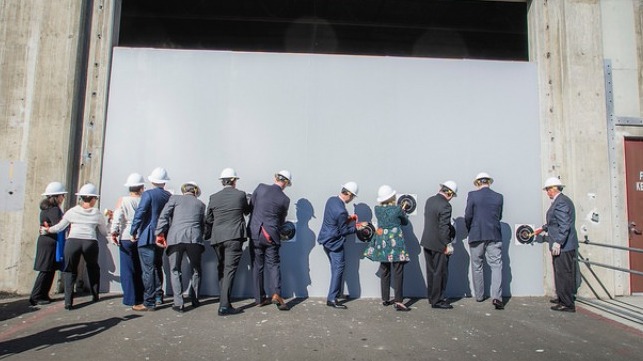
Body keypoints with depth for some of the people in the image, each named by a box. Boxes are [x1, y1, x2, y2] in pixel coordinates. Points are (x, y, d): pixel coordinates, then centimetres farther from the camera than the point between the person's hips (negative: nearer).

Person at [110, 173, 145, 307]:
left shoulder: (122, 201, -3)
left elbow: (117, 218, -9)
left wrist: (114, 233, -4)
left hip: (126, 238, -1)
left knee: (128, 269, 7)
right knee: (141, 269, 12)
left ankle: (130, 299, 8)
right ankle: (141, 297, 18)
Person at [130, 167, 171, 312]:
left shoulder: (148, 194, -10)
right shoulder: (169, 196, 6)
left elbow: (140, 213, -14)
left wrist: (133, 231, -6)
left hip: (147, 237, -6)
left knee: (148, 270, -4)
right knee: (157, 267, 20)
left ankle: (149, 303, -1)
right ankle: (158, 297, 29)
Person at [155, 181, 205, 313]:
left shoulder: (175, 198, 13)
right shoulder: (200, 204, 20)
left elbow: (163, 216, 2)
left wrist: (160, 233, 2)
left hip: (175, 238, -1)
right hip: (194, 238, 2)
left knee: (175, 270, 10)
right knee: (196, 270, 18)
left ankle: (178, 303, 4)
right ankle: (195, 300, 22)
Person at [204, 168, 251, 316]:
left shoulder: (214, 197, 6)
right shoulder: (241, 195, -1)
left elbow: (208, 220, 11)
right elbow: (247, 211, 16)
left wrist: (208, 236, 24)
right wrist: (247, 202, 36)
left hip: (217, 238, 4)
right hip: (234, 237, -4)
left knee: (221, 269, 19)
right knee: (230, 270, -5)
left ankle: (223, 300, 31)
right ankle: (224, 306, -10)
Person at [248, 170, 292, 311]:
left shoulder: (261, 188, -3)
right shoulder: (285, 199, -4)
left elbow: (250, 206, 8)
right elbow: (282, 220, 8)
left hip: (255, 233, 2)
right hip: (271, 235, -1)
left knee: (257, 266, 10)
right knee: (273, 264, 8)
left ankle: (260, 298, 16)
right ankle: (276, 294, -8)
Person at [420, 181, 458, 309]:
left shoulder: (429, 200, 5)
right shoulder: (445, 206, -20)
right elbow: (444, 227, -22)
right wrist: (447, 244, -14)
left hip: (427, 242, 8)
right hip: (438, 244, -8)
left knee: (431, 272, 17)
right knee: (440, 273, 5)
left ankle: (432, 297, 28)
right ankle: (437, 300, 13)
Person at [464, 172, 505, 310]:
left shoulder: (472, 195, -7)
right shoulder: (498, 197, 2)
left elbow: (468, 216, -8)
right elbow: (499, 216, 12)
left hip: (476, 236, -1)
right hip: (494, 236, 1)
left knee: (477, 267, 11)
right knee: (496, 266, 3)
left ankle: (479, 296, 20)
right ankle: (496, 296, -10)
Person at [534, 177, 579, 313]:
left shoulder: (560, 202, -18)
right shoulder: (561, 200, 15)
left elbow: (564, 225, -24)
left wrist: (558, 242, -24)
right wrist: (543, 228, 31)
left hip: (563, 246, -11)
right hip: (564, 245, 11)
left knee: (563, 274, -4)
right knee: (561, 273, 19)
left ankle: (567, 304, 4)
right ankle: (562, 298, 30)